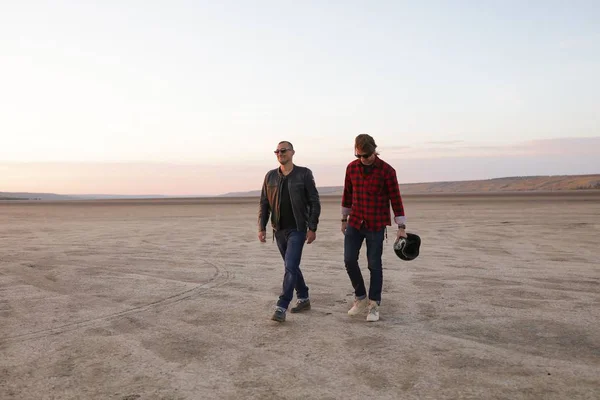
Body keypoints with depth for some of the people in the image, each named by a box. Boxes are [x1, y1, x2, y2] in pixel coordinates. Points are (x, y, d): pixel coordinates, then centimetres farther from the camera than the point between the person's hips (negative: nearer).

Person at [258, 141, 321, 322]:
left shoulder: (304, 174, -5)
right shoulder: (270, 176, 6)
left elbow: (314, 202, -5)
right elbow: (264, 204, 8)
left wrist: (312, 228, -10)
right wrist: (262, 228, 1)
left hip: (297, 229, -5)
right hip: (279, 230, 5)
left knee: (290, 266, -12)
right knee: (291, 266, 14)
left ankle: (281, 308, -9)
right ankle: (303, 299, 30)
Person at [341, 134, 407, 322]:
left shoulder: (387, 170, -12)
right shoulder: (351, 167, 0)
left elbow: (396, 199, -9)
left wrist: (402, 227, -10)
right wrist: (344, 219, 17)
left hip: (376, 225, -4)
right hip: (355, 222, 4)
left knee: (374, 265, 1)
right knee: (349, 260, 0)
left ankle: (374, 305, 14)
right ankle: (361, 298, 19)